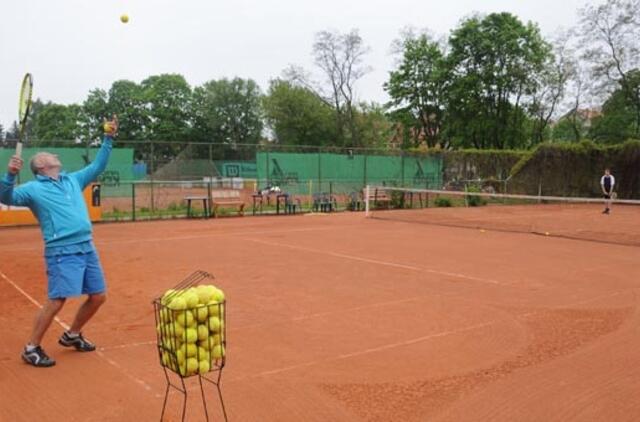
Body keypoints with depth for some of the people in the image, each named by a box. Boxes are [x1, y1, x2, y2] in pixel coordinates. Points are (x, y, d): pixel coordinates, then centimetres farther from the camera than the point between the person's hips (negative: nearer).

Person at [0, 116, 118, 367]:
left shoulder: (73, 180, 18)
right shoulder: (34, 189, 0)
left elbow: (98, 166, 26)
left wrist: (108, 139, 20)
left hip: (87, 249, 7)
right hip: (62, 253, -7)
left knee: (98, 296, 10)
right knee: (56, 302, -11)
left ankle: (72, 335, 30)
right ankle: (31, 348, 6)